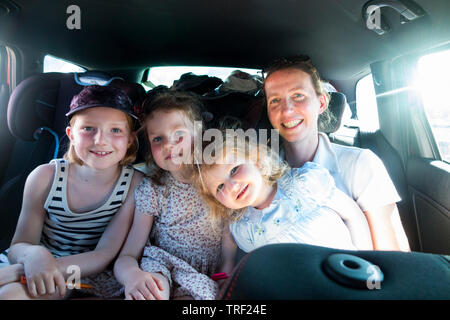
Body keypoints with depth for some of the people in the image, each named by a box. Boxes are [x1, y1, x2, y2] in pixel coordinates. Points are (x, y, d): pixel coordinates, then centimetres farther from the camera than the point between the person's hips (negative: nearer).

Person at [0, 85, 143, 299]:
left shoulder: (136, 185, -17)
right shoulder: (46, 177, -11)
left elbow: (103, 256, -17)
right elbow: (18, 246, -5)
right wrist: (33, 254, -31)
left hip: (93, 279, -2)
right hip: (42, 274, 3)